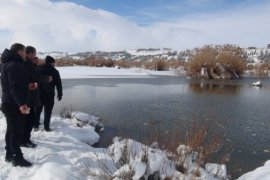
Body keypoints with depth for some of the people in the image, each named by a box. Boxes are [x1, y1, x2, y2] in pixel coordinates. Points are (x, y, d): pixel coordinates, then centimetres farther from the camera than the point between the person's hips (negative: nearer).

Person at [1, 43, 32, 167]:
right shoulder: (14, 65, -18)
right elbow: (14, 86, -27)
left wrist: (27, 86, 19)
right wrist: (21, 103, -33)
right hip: (14, 104, -11)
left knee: (11, 129, 17)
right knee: (17, 131, -3)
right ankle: (17, 158, 5)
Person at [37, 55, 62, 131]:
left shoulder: (37, 68, 3)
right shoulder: (54, 71, -7)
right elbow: (58, 84, -6)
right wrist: (60, 94, 2)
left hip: (38, 94, 4)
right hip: (49, 95, -4)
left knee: (37, 110, 16)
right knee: (48, 111, 5)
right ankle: (46, 126, 10)